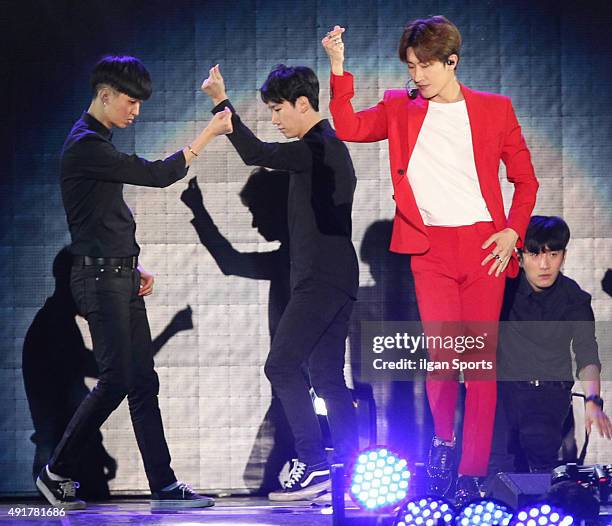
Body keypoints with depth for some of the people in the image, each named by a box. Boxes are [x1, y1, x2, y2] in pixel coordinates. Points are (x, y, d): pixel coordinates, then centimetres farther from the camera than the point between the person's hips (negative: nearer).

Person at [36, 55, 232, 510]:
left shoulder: (99, 143, 18)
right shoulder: (86, 144, -15)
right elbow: (158, 174, -18)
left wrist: (134, 266, 17)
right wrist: (208, 134, -11)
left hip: (121, 278, 10)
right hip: (99, 278, -10)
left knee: (143, 382, 5)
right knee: (116, 380, -9)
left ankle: (164, 485, 4)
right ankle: (58, 471, 5)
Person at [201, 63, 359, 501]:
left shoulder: (320, 148, -12)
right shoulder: (326, 148, 20)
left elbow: (255, 154, -20)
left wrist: (222, 103, -13)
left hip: (323, 280, -10)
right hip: (329, 280, 10)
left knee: (282, 364, -12)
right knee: (327, 376, 7)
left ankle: (314, 464, -14)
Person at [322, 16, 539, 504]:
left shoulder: (495, 110, 7)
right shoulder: (401, 109, 10)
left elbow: (525, 179, 11)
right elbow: (349, 127, -6)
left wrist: (513, 231, -2)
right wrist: (338, 68, -14)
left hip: (485, 249, -1)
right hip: (431, 251, 1)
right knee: (440, 356, -4)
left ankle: (472, 473, 2)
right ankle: (443, 438, 23)